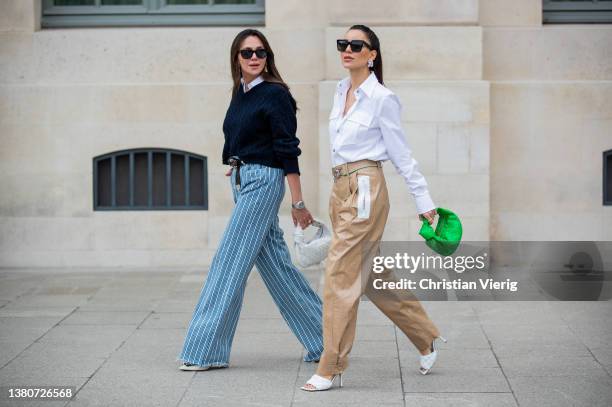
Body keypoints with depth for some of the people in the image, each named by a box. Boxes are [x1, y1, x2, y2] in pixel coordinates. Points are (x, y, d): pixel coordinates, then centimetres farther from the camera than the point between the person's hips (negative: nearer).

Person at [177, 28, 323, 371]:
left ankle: (208, 350, -3)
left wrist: (298, 204, -13)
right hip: (242, 182, 9)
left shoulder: (274, 95, -10)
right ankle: (325, 340, 17)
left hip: (263, 181, -9)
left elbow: (288, 152, -13)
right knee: (275, 264, 10)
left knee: (230, 262, -8)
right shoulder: (240, 94, 13)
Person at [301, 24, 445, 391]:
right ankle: (427, 339, 29)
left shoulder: (382, 99, -9)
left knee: (341, 273, -9)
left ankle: (332, 368, -4)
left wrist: (425, 203, -4)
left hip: (366, 190, -8)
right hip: (341, 190, 8)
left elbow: (402, 156, -6)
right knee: (374, 276, 14)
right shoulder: (341, 91, 12)